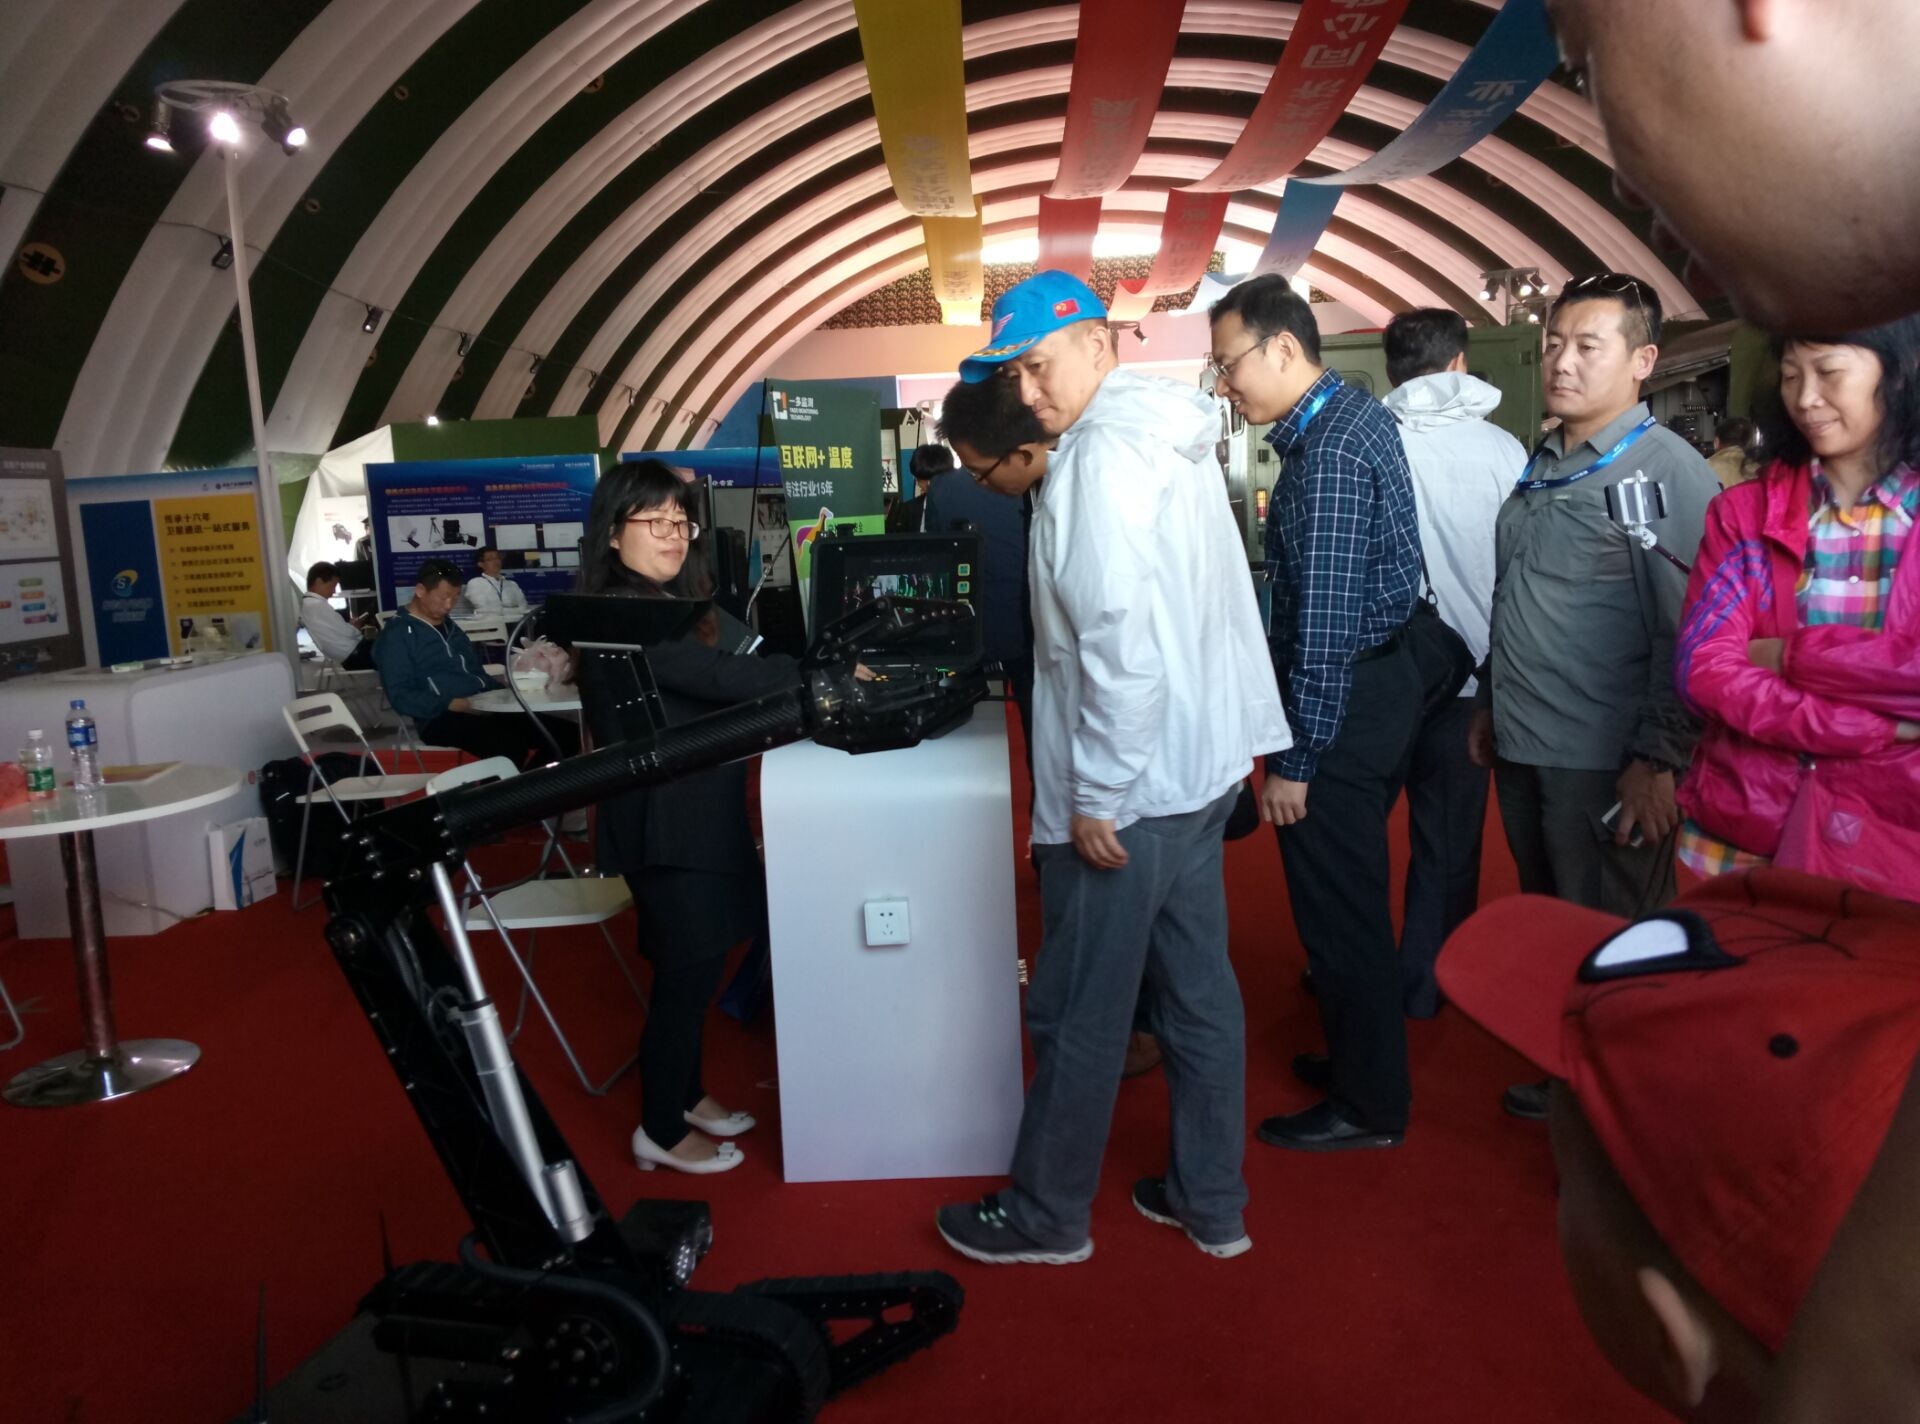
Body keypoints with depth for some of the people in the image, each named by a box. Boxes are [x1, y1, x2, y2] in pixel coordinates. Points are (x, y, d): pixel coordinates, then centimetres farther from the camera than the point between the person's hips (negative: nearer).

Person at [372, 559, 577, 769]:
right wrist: (449, 704, -23)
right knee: (512, 747, -38)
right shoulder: (396, 636, -1)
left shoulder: (450, 627, 24)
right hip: (443, 719, -8)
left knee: (568, 735, -11)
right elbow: (400, 697, -10)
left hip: (486, 708, 8)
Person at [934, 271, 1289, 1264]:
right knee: (1198, 992, 16)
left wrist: (1099, 791, -20)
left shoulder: (1105, 451, -15)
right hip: (1198, 769, 10)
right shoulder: (1173, 435, 14)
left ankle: (1047, 1215, 22)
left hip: (1123, 788, -10)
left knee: (1078, 1013, 5)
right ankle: (1210, 1201, 30)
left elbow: (1120, 637, -23)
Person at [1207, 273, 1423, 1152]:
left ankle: (1366, 1105, 17)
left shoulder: (1329, 452, -21)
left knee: (1338, 905, 2)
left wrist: (1295, 758, -19)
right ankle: (1362, 1058, 36)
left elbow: (1326, 617, -23)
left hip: (1345, 702, -10)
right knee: (1350, 896, 21)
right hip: (1378, 680, 10)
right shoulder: (1353, 414, 11)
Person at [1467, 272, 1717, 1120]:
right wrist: (1492, 703, 18)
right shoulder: (1541, 467, 12)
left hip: (1603, 764, -7)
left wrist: (1658, 760, -18)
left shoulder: (1666, 472, -12)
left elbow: (1686, 632, -16)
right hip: (1521, 750, 7)